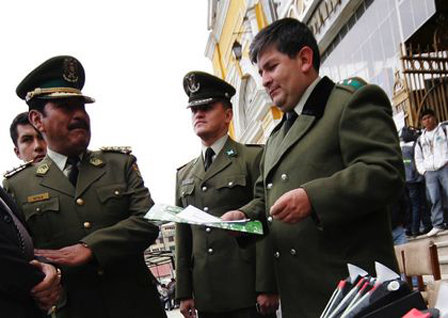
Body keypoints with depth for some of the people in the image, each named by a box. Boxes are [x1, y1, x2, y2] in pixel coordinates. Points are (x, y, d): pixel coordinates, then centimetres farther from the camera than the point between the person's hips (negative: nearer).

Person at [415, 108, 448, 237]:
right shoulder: (420, 139, 23)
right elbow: (418, 158, 25)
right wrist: (423, 170, 10)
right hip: (429, 173, 4)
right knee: (435, 200, -1)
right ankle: (437, 225, 1)